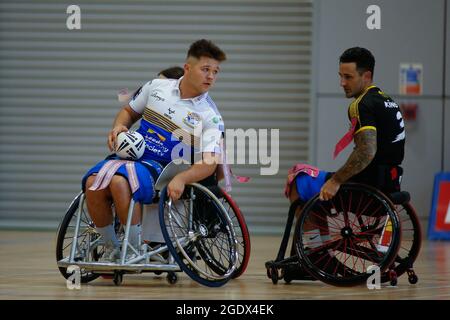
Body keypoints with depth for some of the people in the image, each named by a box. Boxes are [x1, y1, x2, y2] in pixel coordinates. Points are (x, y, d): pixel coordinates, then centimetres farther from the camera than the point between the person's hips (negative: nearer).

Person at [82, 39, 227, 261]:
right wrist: (118, 126, -1)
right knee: (93, 184, -27)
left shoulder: (210, 116, -4)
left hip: (161, 168, -4)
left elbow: (209, 162, -12)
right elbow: (129, 111, 23)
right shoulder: (157, 87, 8)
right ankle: (111, 248, -7)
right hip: (130, 154, 4)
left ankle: (136, 250, -19)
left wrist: (181, 178, -31)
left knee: (120, 182, -36)